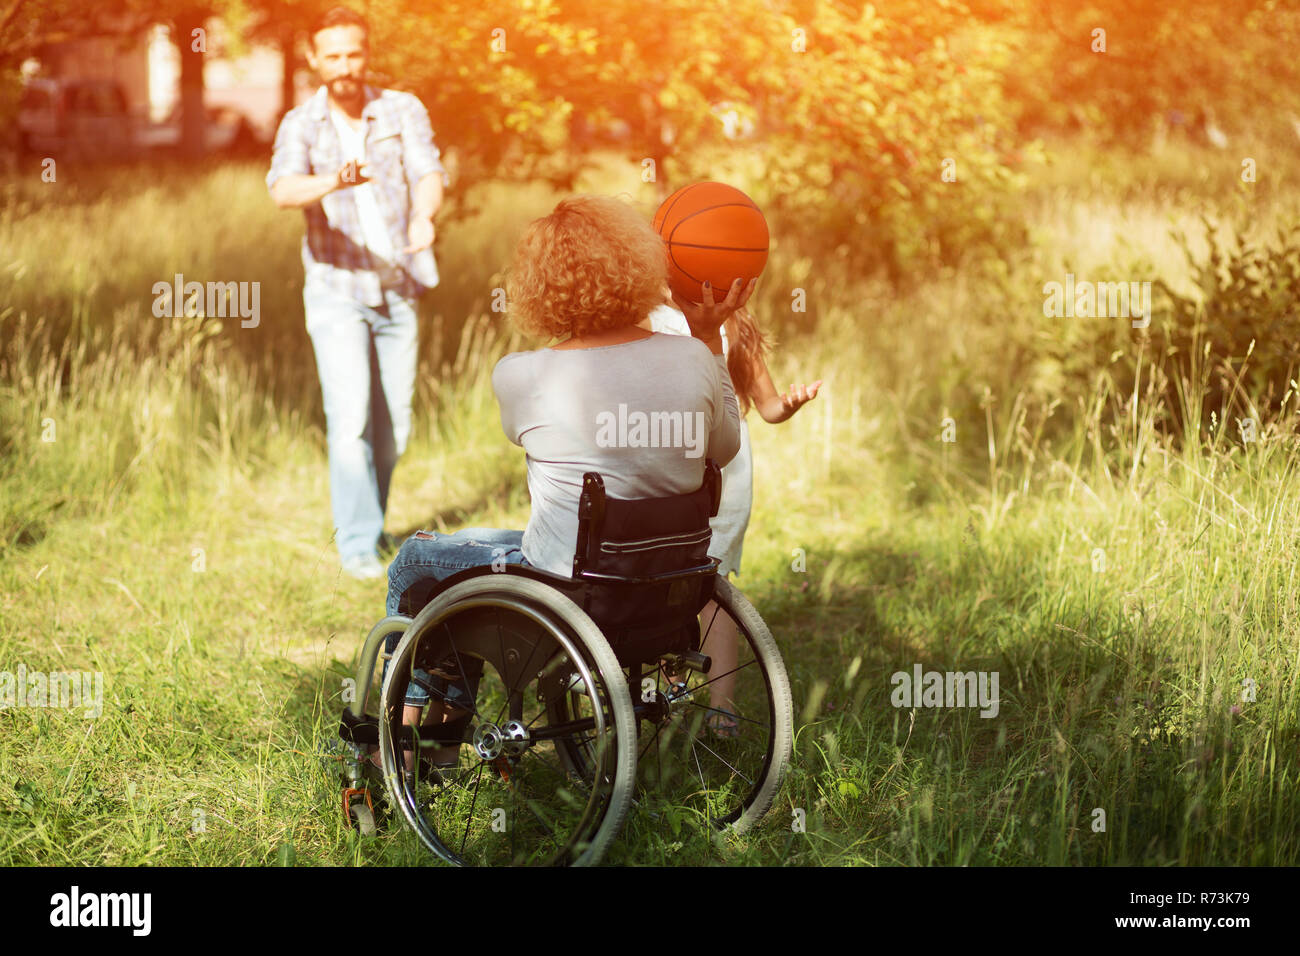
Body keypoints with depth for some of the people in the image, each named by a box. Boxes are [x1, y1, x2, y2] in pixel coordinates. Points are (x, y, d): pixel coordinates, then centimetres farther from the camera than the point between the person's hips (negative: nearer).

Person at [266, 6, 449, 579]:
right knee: (351, 418, -14)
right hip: (336, 291, -2)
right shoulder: (300, 126, -3)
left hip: (399, 289, 2)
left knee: (393, 429, 7)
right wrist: (333, 181, -44)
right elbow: (284, 190, -22)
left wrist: (423, 215, -39)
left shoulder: (402, 111, 0)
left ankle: (369, 523, 28)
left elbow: (429, 174, -16)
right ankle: (357, 543, -7)